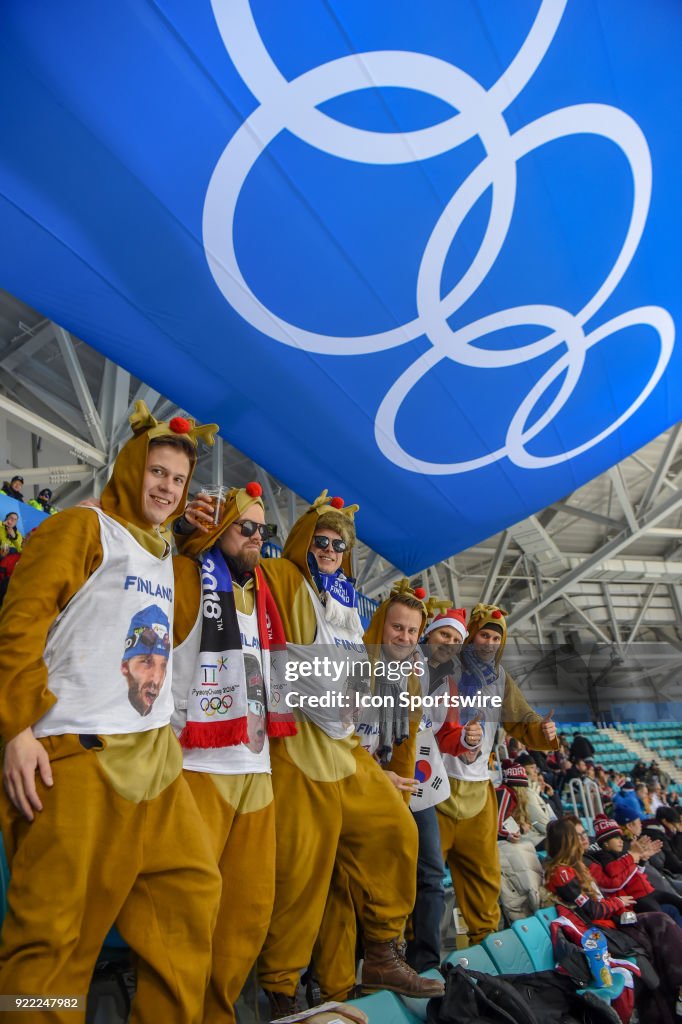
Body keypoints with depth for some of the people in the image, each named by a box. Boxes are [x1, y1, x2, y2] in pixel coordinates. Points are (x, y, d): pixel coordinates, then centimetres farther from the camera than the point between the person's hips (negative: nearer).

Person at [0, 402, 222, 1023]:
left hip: (155, 755, 8)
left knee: (191, 891, 10)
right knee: (57, 926, -1)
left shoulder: (165, 554, 19)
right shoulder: (83, 527, -3)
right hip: (78, 757, -8)